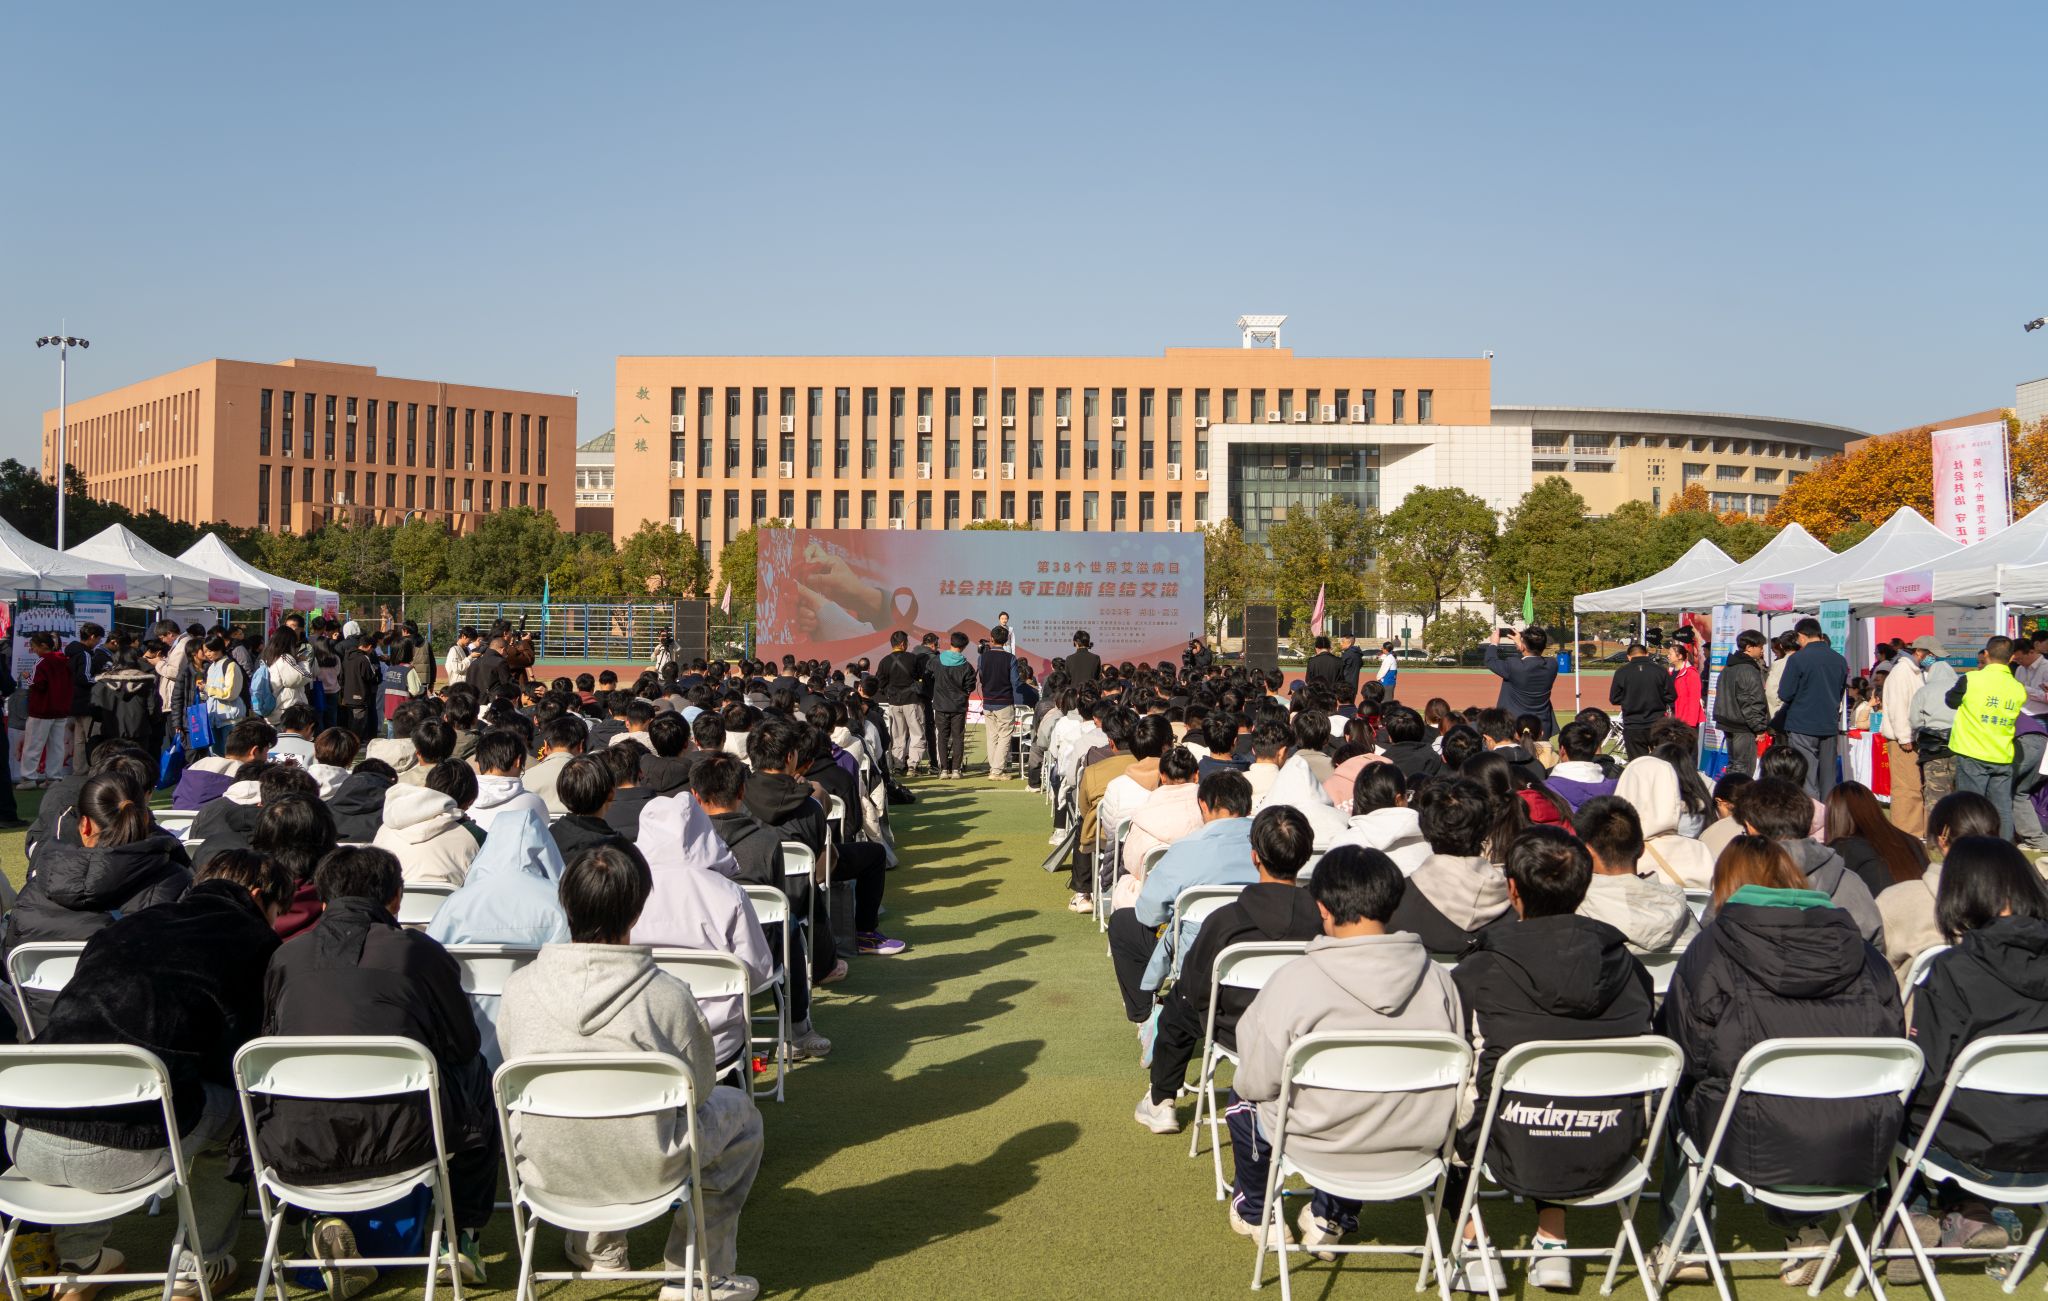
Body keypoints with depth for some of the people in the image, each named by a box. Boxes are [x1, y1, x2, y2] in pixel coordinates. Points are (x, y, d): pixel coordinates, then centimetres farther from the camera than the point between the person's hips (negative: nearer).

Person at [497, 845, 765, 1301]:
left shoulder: (520, 986, -13)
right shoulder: (668, 996, -21)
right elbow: (697, 1088, -6)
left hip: (545, 1171, 4)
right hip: (644, 1173, -4)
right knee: (739, 1110, 23)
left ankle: (595, 1246, 43)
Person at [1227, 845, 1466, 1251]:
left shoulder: (1295, 980, -21)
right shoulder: (1438, 979, -12)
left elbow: (1258, 1081, -12)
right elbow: (1456, 1075, 0)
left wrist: (1246, 1084, 12)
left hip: (1319, 1148, -3)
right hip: (1413, 1155, 3)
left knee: (1244, 1095, 27)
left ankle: (1255, 1212, 47)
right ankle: (1333, 1217, 45)